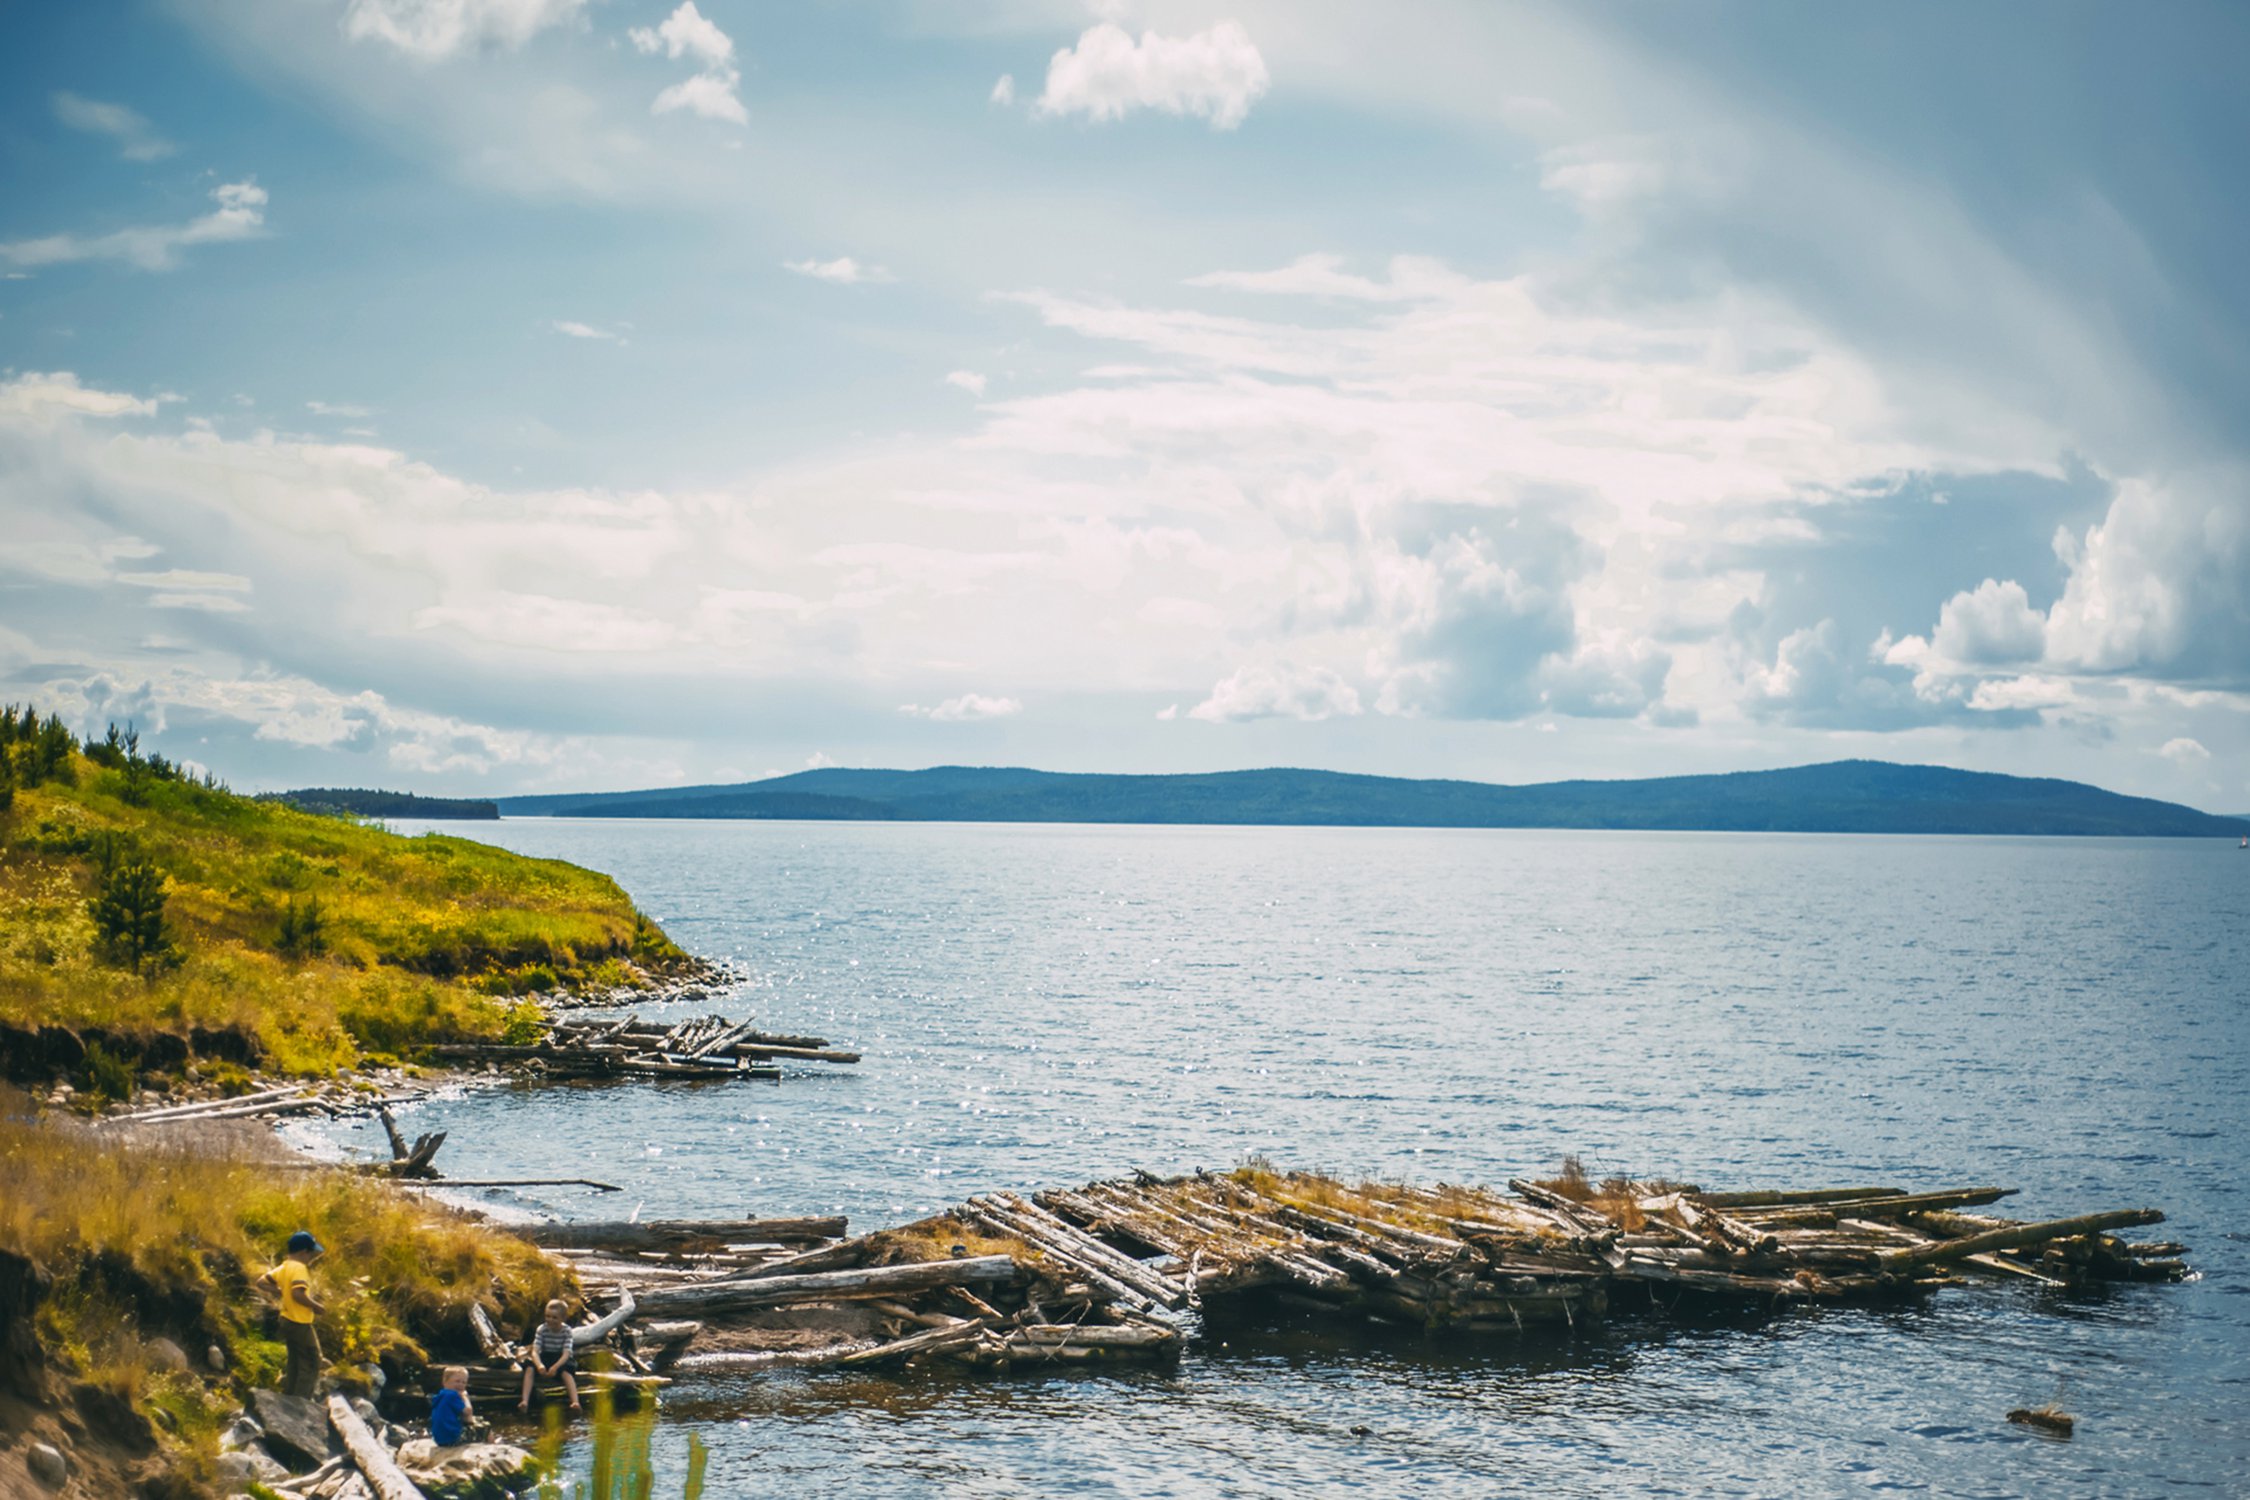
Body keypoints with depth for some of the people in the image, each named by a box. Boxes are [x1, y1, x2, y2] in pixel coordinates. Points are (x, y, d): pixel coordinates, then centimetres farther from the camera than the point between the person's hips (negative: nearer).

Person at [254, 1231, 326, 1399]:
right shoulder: (299, 1268, -20)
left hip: (287, 1321, 9)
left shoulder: (284, 1268, 7)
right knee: (311, 1366, 1)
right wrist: (316, 1306, -18)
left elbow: (262, 1283, 12)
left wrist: (282, 1292, 12)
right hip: (300, 1324, -9)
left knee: (295, 1364, 20)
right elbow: (298, 1294, -32)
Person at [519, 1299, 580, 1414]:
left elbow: (566, 1354, -22)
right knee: (529, 1369, -29)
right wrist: (539, 1365, -41)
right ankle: (525, 1401, -37)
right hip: (545, 1358, 2)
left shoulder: (566, 1330, -14)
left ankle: (575, 1402, -53)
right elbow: (535, 1351, -19)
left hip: (561, 1360, -2)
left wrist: (555, 1367, -41)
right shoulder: (541, 1329, -10)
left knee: (566, 1372, -36)